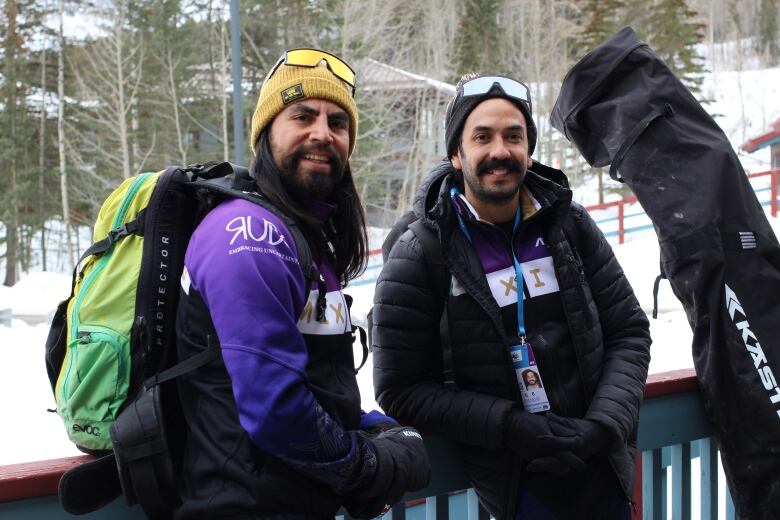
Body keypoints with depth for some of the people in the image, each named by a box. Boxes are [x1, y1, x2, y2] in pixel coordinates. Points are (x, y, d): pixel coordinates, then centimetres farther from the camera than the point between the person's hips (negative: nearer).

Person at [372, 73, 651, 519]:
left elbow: (629, 334, 4)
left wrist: (604, 425, -12)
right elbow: (402, 390, -9)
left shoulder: (570, 225, 1)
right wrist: (512, 426, -19)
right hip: (515, 481, -3)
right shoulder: (419, 256, -9)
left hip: (602, 467, 4)